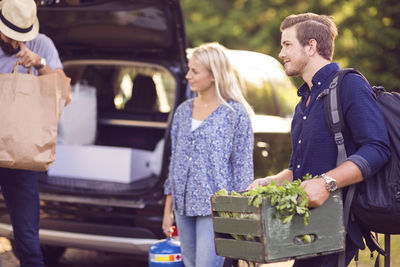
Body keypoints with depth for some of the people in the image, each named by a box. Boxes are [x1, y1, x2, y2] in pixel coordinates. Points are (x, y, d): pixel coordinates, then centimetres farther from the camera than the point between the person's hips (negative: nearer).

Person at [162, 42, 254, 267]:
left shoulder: (235, 113, -6)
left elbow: (243, 168, -6)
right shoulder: (183, 111, 12)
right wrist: (168, 210, 14)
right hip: (184, 209, 6)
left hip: (216, 209, -6)